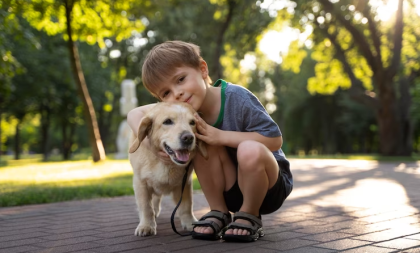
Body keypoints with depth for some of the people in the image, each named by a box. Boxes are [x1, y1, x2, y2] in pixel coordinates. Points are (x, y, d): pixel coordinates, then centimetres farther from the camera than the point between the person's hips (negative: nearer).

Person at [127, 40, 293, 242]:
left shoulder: (236, 98, -25)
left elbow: (275, 140, -25)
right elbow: (135, 114, -2)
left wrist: (220, 136, -30)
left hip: (270, 185, -4)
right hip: (232, 191, 4)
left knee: (250, 151, -35)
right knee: (204, 143, -22)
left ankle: (250, 217, -9)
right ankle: (219, 213, -5)